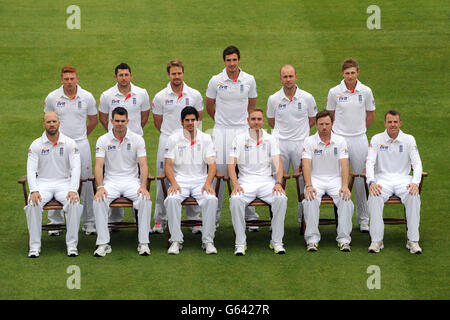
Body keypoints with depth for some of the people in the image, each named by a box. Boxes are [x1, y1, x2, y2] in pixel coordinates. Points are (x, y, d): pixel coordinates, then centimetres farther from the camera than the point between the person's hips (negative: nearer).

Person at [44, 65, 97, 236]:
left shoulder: (87, 97, -2)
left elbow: (93, 120, 12)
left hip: (81, 144, 0)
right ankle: (55, 222, 13)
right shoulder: (52, 97, -2)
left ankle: (88, 222, 12)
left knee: (85, 182, 3)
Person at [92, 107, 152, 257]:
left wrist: (143, 186, -20)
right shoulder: (103, 140, 2)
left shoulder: (137, 139, 2)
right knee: (99, 201, -31)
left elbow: (143, 165, -3)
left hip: (132, 180, 0)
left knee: (145, 200, -30)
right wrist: (100, 187, -21)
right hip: (111, 181, 0)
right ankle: (103, 243, -25)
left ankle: (143, 242, -21)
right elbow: (99, 165, -5)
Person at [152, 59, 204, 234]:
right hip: (167, 141, 0)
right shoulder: (160, 97, 0)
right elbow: (158, 121, 11)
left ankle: (194, 219, 11)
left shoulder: (195, 95, 2)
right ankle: (160, 220, 10)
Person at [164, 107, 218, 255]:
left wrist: (208, 183, -17)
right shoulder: (174, 139, 4)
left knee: (211, 199, -31)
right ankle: (176, 240, -23)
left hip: (200, 180, 0)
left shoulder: (205, 138, 7)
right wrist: (173, 183, -18)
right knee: (172, 199, -33)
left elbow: (212, 164, 0)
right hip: (180, 180, 0)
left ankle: (208, 240, -22)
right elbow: (168, 165, 0)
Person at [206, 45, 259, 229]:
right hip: (221, 131, -1)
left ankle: (251, 217, 5)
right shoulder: (216, 81, -2)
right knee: (218, 173, 0)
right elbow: (209, 105, 12)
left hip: (242, 129, 1)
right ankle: (214, 216, 9)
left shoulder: (249, 80, 1)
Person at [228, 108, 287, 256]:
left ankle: (277, 241, -19)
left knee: (281, 199, -29)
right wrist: (236, 184, -17)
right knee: (235, 200, -33)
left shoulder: (270, 139, 10)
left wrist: (278, 183, -17)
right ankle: (240, 242, -23)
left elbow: (278, 163, 2)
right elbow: (231, 164, 0)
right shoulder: (239, 139, 6)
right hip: (246, 181, -1)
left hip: (266, 181, 1)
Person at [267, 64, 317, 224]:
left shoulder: (307, 98, -1)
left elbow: (312, 120, 13)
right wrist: (284, 130, 8)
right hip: (279, 143, 1)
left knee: (304, 181, 2)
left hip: (301, 143, -1)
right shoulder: (273, 99, 2)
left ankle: (303, 216, 12)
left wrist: (299, 131, 7)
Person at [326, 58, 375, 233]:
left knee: (361, 179, 2)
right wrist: (340, 130, 9)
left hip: (359, 140, 0)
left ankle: (363, 219, 11)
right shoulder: (334, 92, -2)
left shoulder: (366, 91, -1)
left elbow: (370, 114, 12)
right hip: (339, 139, 0)